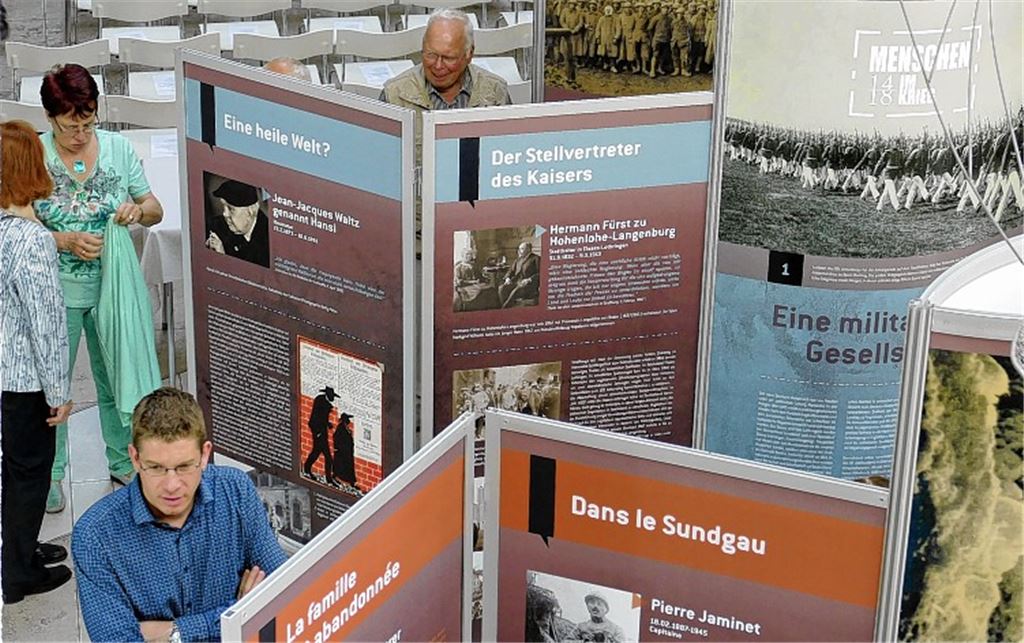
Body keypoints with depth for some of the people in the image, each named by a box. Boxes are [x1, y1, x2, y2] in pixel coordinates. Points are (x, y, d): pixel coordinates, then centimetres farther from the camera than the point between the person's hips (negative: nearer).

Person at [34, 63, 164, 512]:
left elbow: (155, 210, 3)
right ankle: (50, 473, 27)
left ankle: (123, 464, 33)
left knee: (116, 378, 15)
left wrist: (139, 210, -20)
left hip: (110, 288, 2)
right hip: (55, 294, -2)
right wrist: (67, 241, -24)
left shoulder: (118, 148, -5)